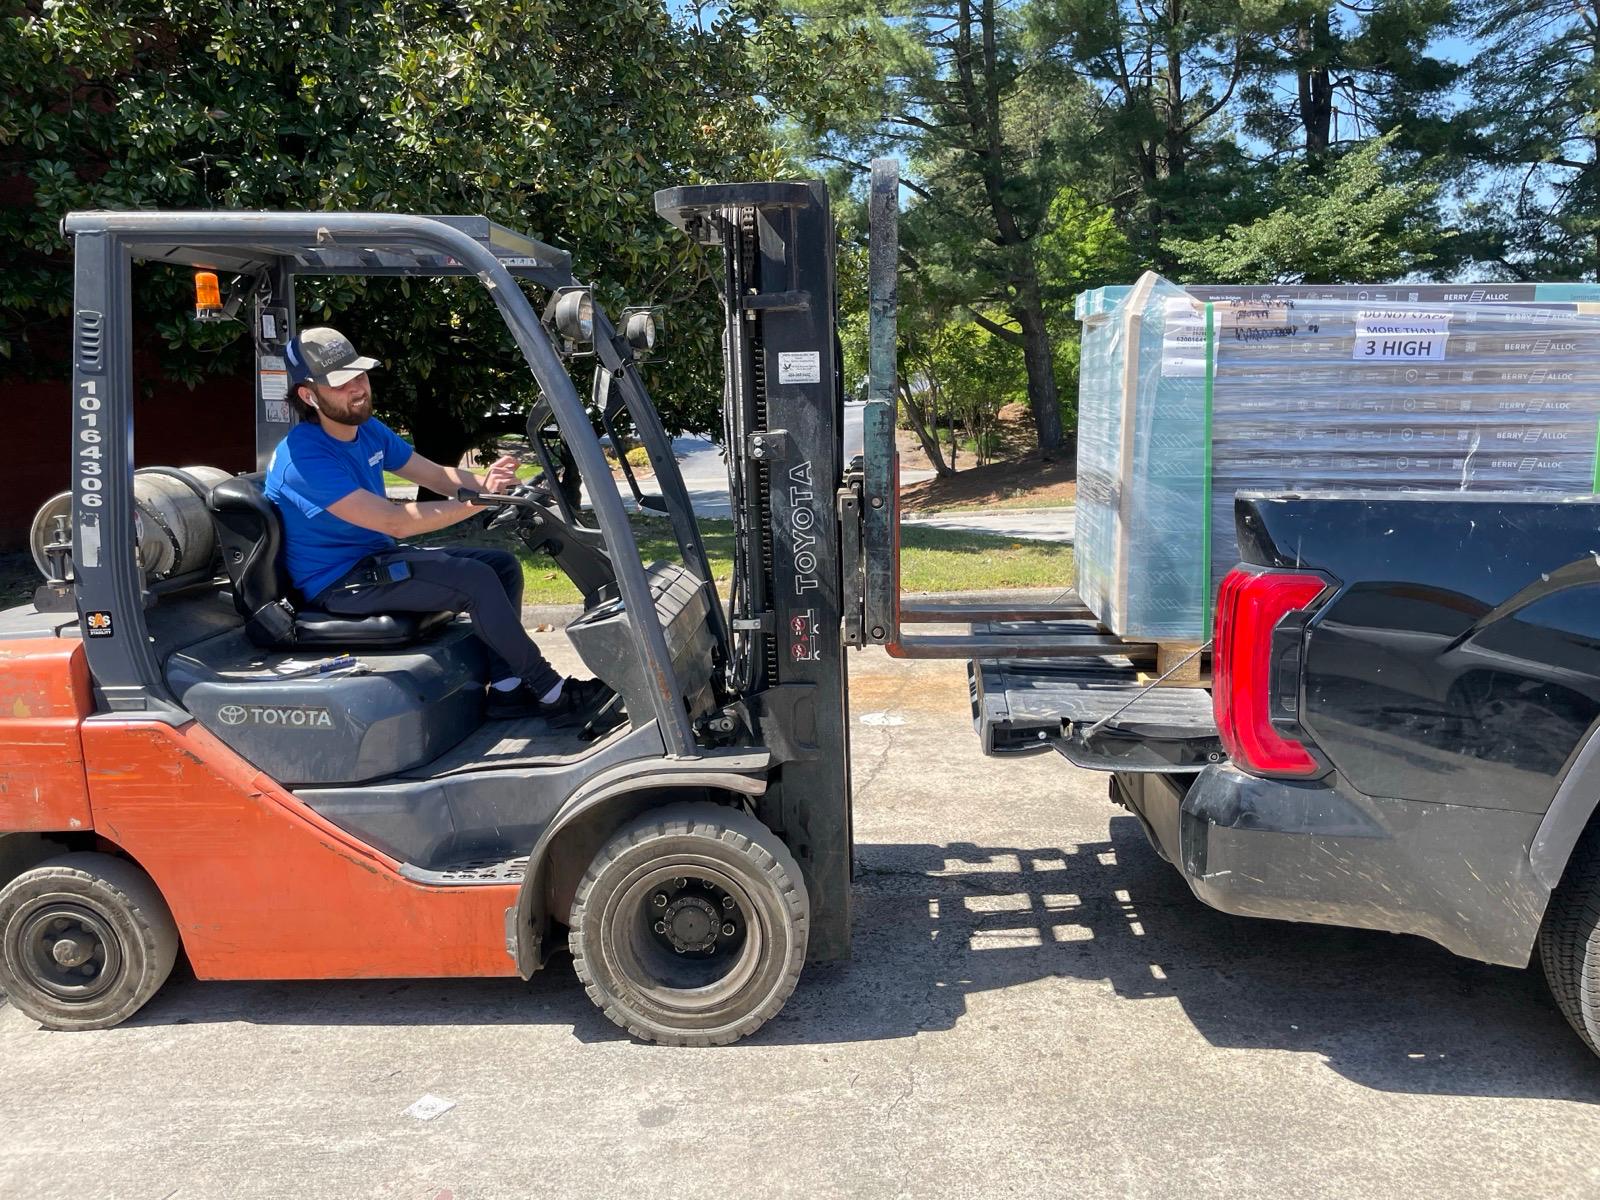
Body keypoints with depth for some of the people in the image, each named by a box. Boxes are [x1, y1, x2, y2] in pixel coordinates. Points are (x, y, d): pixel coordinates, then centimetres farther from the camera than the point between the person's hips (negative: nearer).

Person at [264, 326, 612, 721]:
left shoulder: (369, 430, 3)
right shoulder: (304, 457, -25)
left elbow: (437, 476, 5)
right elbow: (395, 522, -30)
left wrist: (483, 481, -17)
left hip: (376, 558, 10)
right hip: (338, 583, -10)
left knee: (502, 564, 1)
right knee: (475, 579, -23)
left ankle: (506, 689, -5)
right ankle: (551, 694, -12)